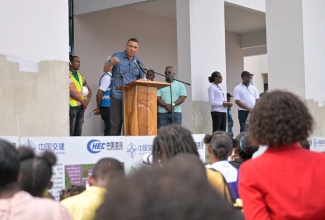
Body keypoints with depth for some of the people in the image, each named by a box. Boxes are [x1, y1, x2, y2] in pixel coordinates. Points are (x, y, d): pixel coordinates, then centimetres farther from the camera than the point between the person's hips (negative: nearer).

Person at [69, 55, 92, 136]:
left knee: (78, 131, 8)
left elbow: (89, 90, 21)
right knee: (70, 131, -8)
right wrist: (82, 101, -10)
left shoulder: (81, 77, 17)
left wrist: (87, 100, 2)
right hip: (72, 106, -7)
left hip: (81, 107, 7)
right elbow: (69, 91, -14)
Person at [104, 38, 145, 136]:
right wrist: (110, 63, -33)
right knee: (116, 123, -3)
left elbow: (142, 79, 18)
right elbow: (105, 70, -10)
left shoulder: (138, 62, 14)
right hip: (117, 96, -4)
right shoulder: (117, 57, 1)